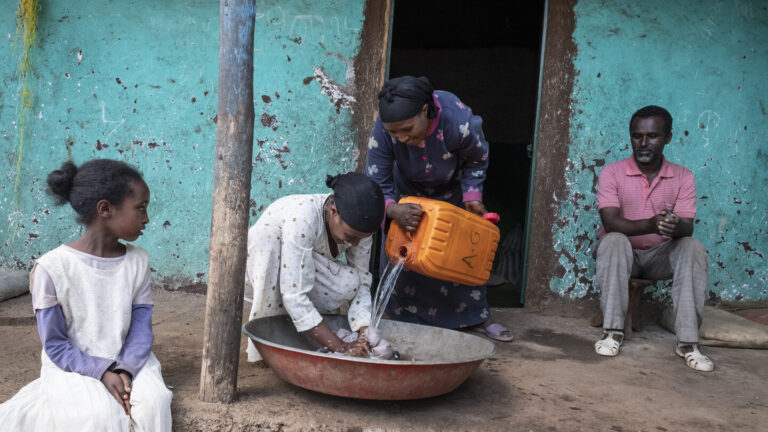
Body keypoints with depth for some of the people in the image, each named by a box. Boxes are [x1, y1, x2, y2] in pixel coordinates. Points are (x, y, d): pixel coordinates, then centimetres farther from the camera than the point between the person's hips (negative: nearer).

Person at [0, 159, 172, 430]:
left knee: (154, 401, -26)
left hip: (125, 363, 3)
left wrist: (125, 370, -21)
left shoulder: (138, 261, -3)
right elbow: (55, 345, -11)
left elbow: (141, 327, -4)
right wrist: (103, 373, -22)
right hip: (72, 367, -3)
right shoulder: (51, 268, -15)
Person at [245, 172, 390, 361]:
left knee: (350, 283, -28)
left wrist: (366, 336, -30)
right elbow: (294, 295, -41)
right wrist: (340, 347, -42)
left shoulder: (358, 225, -20)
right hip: (261, 264, -4)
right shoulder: (302, 218, -38)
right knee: (268, 233, -39)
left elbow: (362, 281, -14)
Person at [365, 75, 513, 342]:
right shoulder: (382, 132, -37)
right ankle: (405, 319, 10)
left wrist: (472, 195, -22)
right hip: (409, 189, 1)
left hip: (453, 190, 0)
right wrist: (393, 210, -49)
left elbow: (477, 159, -15)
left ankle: (478, 318, 21)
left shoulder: (458, 122, -40)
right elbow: (377, 184, -30)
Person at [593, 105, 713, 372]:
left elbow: (687, 227, -12)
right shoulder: (612, 173, -8)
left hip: (660, 256, 2)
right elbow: (610, 222, -22)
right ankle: (612, 332, -31)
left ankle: (687, 341, -27)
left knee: (693, 248, -27)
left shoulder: (683, 177, -1)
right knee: (613, 241, -35)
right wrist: (651, 224, -40)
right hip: (623, 252, -2)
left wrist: (676, 227, -39)